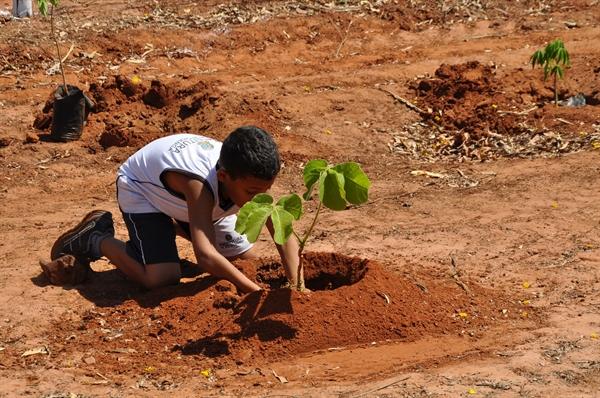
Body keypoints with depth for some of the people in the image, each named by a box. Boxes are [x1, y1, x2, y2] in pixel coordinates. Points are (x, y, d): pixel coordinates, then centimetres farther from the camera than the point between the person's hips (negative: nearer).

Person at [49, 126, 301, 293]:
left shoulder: (253, 179, -29)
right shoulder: (198, 184, -46)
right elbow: (206, 257, -54)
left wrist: (295, 287, -42)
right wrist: (259, 294, -52)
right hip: (142, 189, -6)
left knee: (247, 257, 8)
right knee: (162, 279, -23)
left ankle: (175, 224, 30)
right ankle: (95, 240, 2)